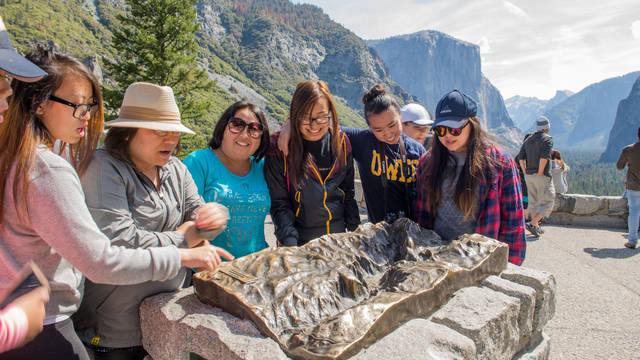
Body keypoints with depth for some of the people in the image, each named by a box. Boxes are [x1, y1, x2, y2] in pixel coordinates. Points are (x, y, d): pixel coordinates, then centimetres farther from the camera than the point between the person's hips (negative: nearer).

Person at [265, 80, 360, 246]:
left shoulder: (341, 141, -2)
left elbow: (348, 192, 6)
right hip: (299, 241, -3)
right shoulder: (279, 147, -14)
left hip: (338, 237, 3)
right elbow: (278, 202, -11)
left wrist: (355, 232, 2)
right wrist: (289, 242, -22)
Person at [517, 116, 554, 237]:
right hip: (543, 177, -7)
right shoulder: (547, 139, -9)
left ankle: (536, 227, 24)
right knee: (547, 203, 1)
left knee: (534, 201, 16)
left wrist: (526, 173, 7)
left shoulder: (528, 139, 10)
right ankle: (532, 224, -12)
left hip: (529, 176, 7)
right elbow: (544, 157, -23)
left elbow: (520, 157, 5)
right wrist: (540, 173, -18)